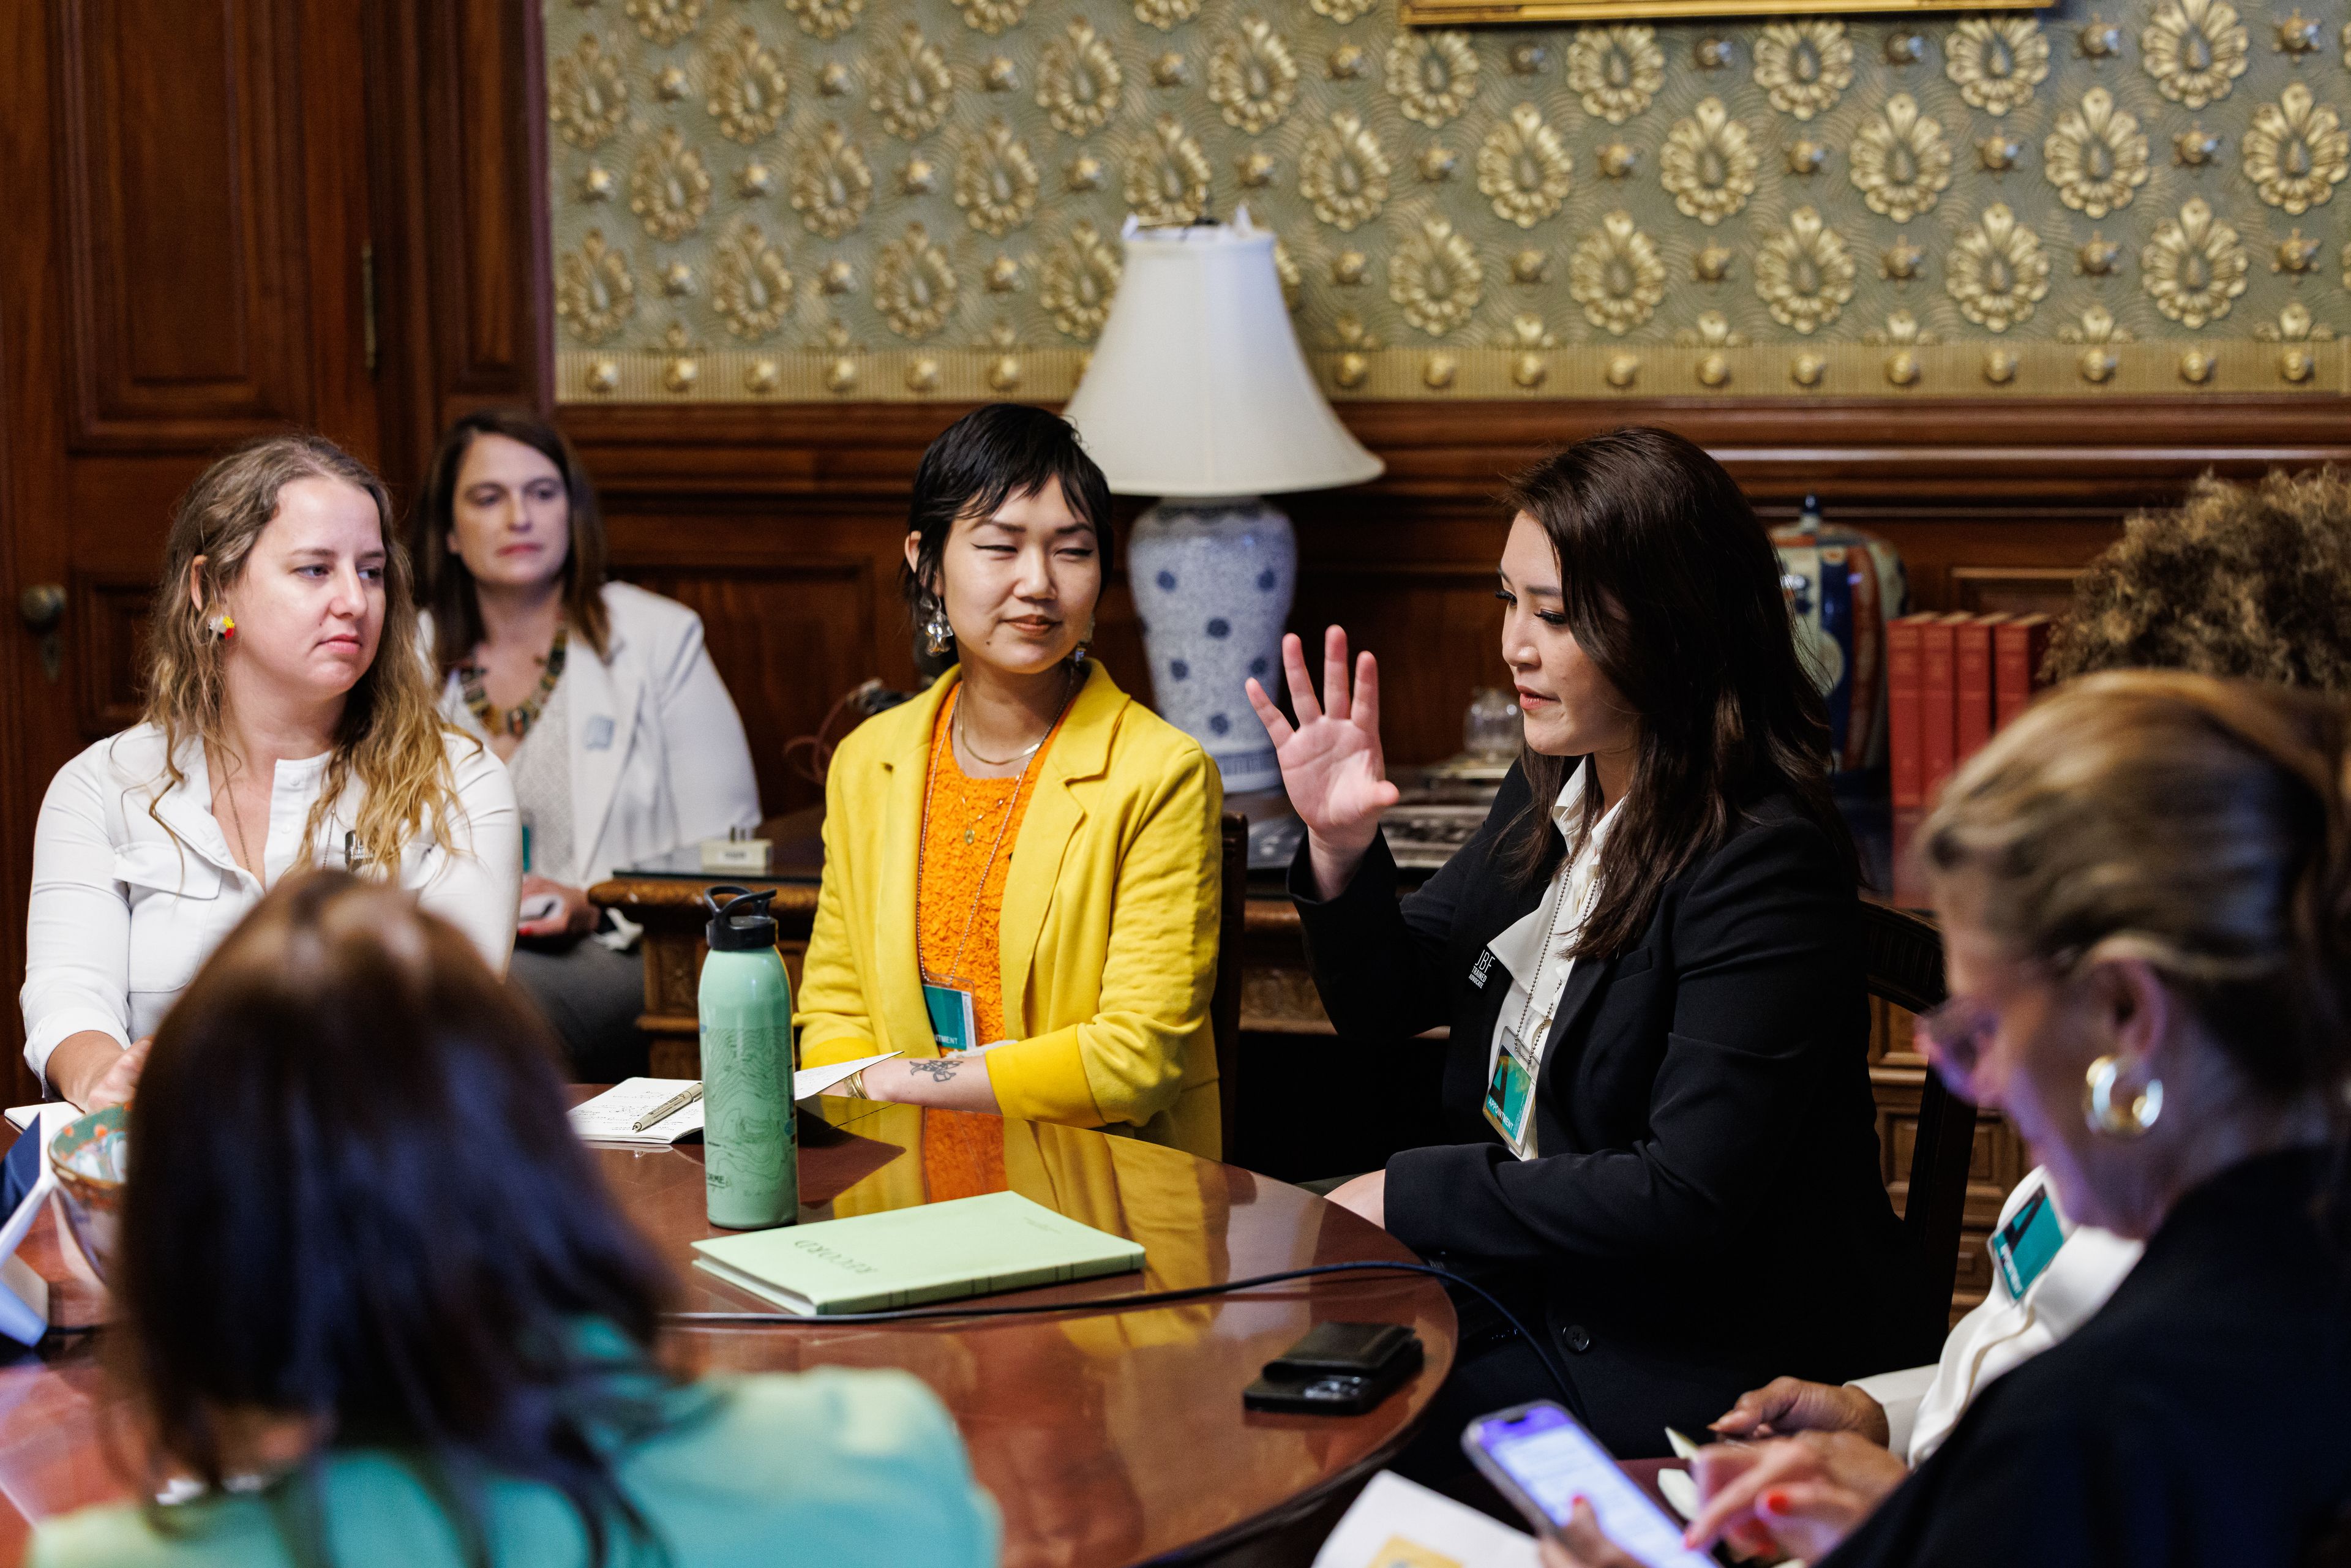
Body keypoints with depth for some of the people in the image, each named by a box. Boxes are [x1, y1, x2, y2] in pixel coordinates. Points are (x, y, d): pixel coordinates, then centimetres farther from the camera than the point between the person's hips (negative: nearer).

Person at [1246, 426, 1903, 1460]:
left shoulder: (1764, 862, -21)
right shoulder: (1551, 792, 4)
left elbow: (1687, 1199, -25)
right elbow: (1388, 1002, 14)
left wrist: (1411, 1193, -17)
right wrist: (1341, 846, -7)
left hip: (1689, 1357, -8)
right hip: (1523, 1274, 8)